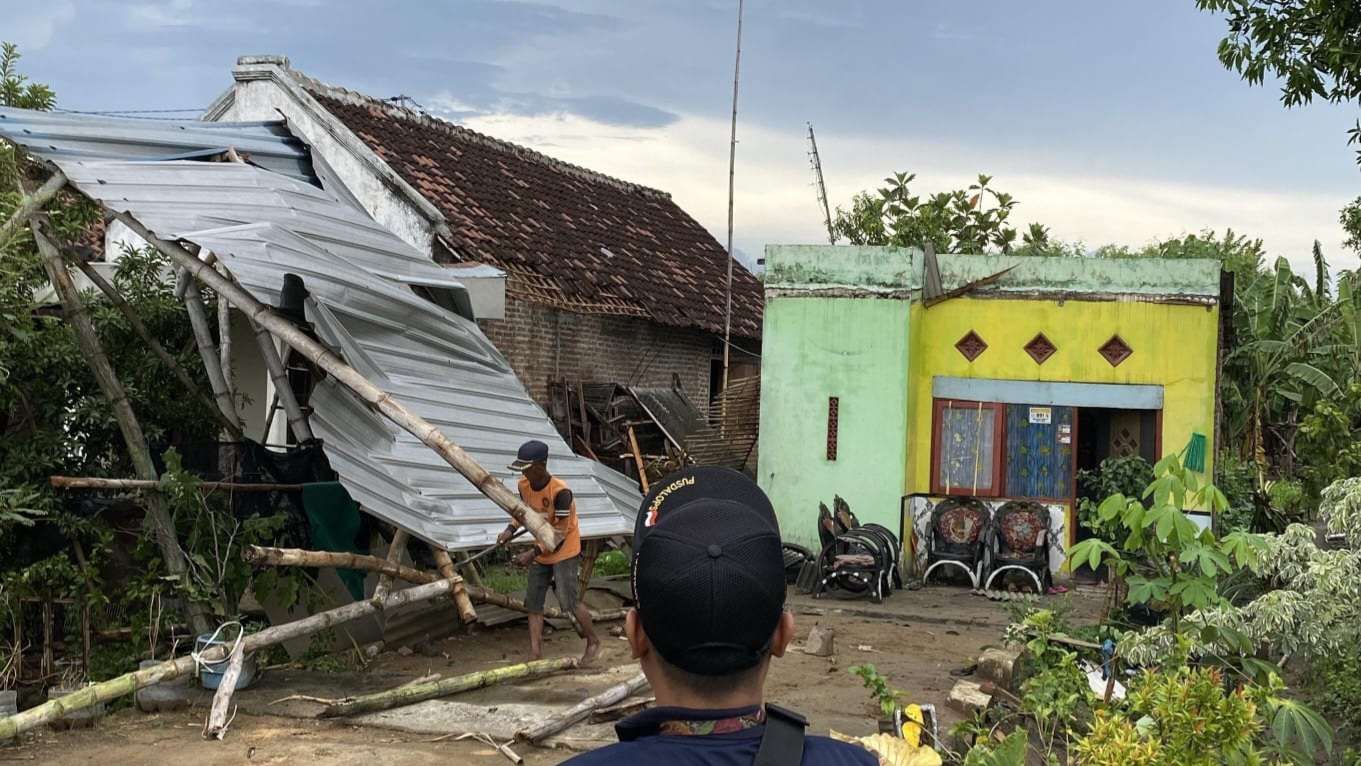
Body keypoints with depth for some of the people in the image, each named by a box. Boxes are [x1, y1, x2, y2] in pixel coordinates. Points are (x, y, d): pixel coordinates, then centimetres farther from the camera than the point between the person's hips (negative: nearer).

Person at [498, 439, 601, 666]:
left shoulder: (560, 491, -28)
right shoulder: (524, 485, -6)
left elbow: (560, 533, -24)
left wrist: (533, 552, -28)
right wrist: (511, 529, -4)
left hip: (564, 551, -8)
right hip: (541, 551, 8)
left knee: (568, 600, -10)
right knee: (533, 602, 4)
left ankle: (593, 642, 11)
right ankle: (535, 654, 8)